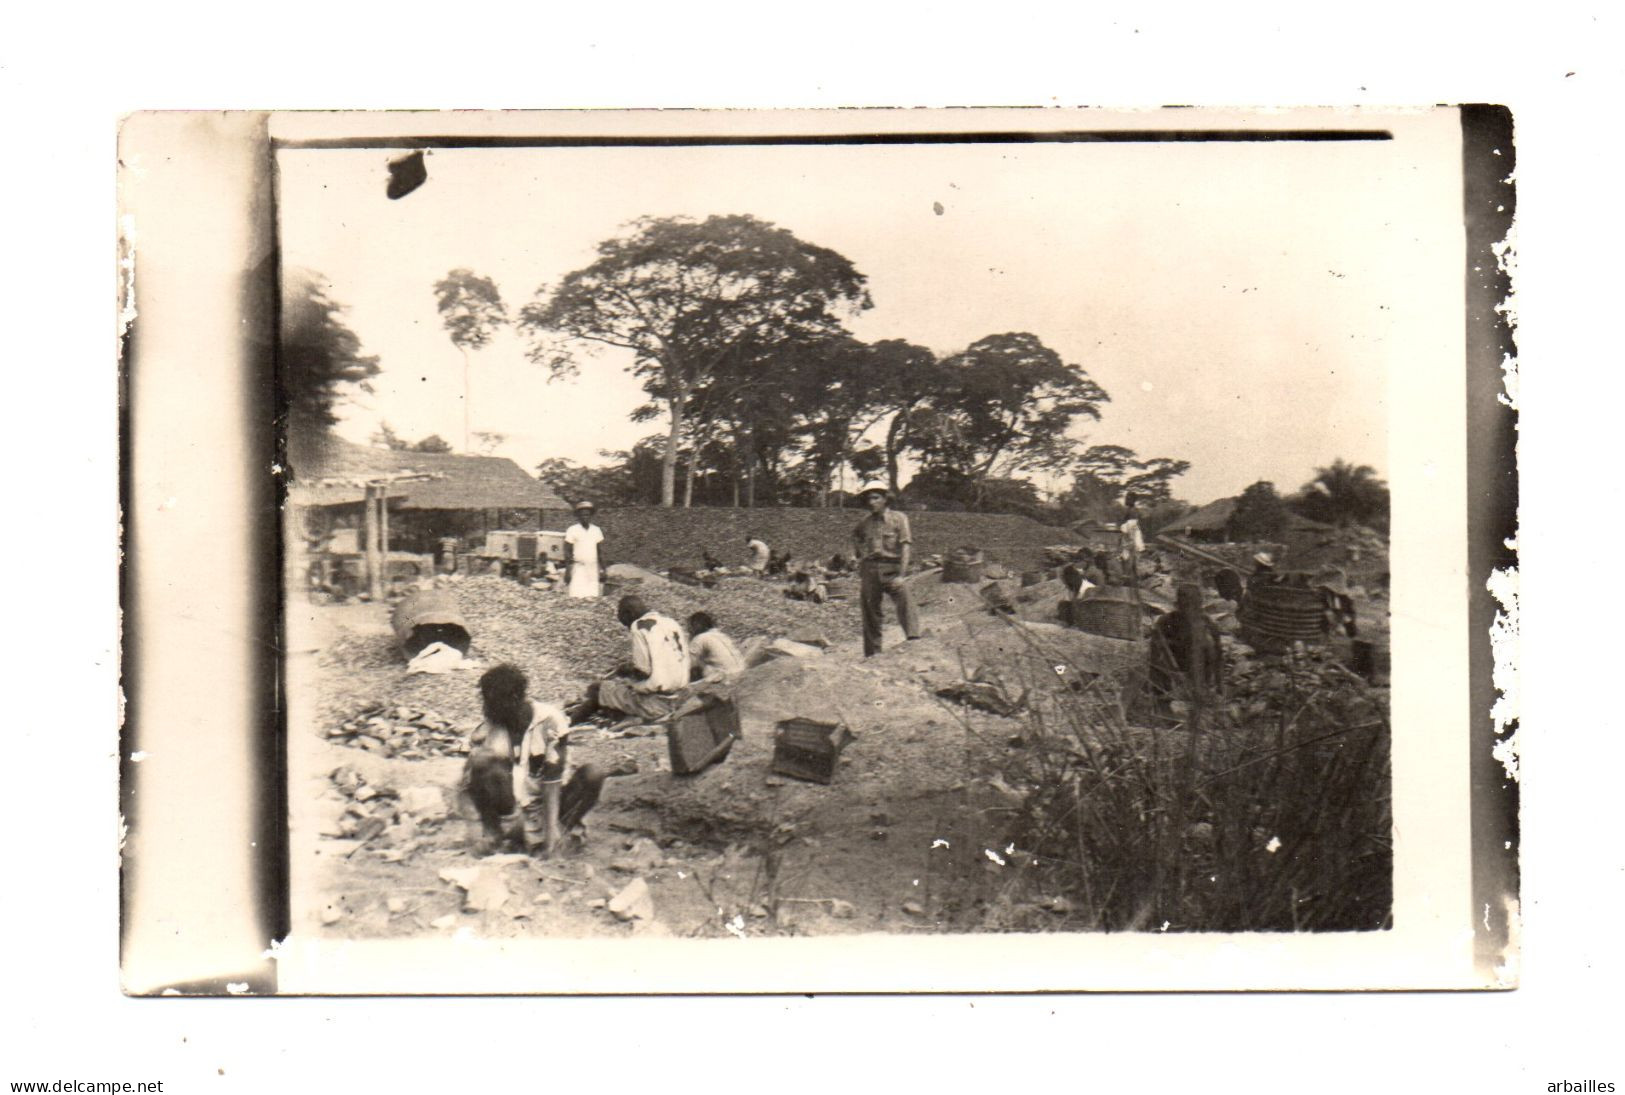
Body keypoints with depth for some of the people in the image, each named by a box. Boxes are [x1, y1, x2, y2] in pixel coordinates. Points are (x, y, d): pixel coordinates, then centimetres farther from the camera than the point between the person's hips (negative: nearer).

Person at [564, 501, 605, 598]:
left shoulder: (597, 530, 9)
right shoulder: (573, 530, -2)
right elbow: (567, 551, -2)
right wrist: (568, 570, -8)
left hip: (593, 568, 4)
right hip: (579, 568, -4)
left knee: (593, 596, 1)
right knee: (578, 597, -13)